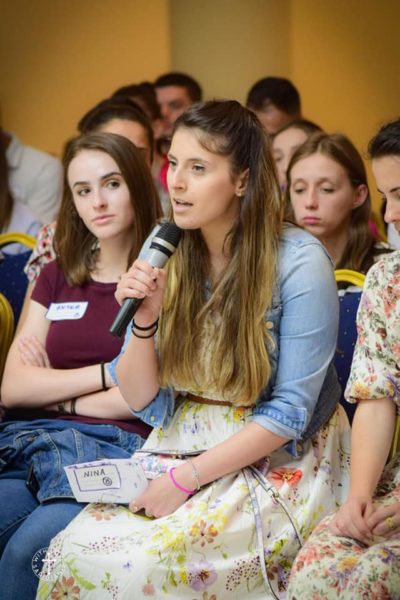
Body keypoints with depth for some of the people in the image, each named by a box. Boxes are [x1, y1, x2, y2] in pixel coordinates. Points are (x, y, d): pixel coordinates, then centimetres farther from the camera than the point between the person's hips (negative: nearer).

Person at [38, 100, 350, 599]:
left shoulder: (299, 262, -15)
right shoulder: (167, 257, 0)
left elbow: (290, 412, -13)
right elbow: (146, 405, 2)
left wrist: (187, 479, -16)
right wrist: (144, 320, -16)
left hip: (278, 461, -4)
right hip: (180, 446, 5)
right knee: (75, 552, -20)